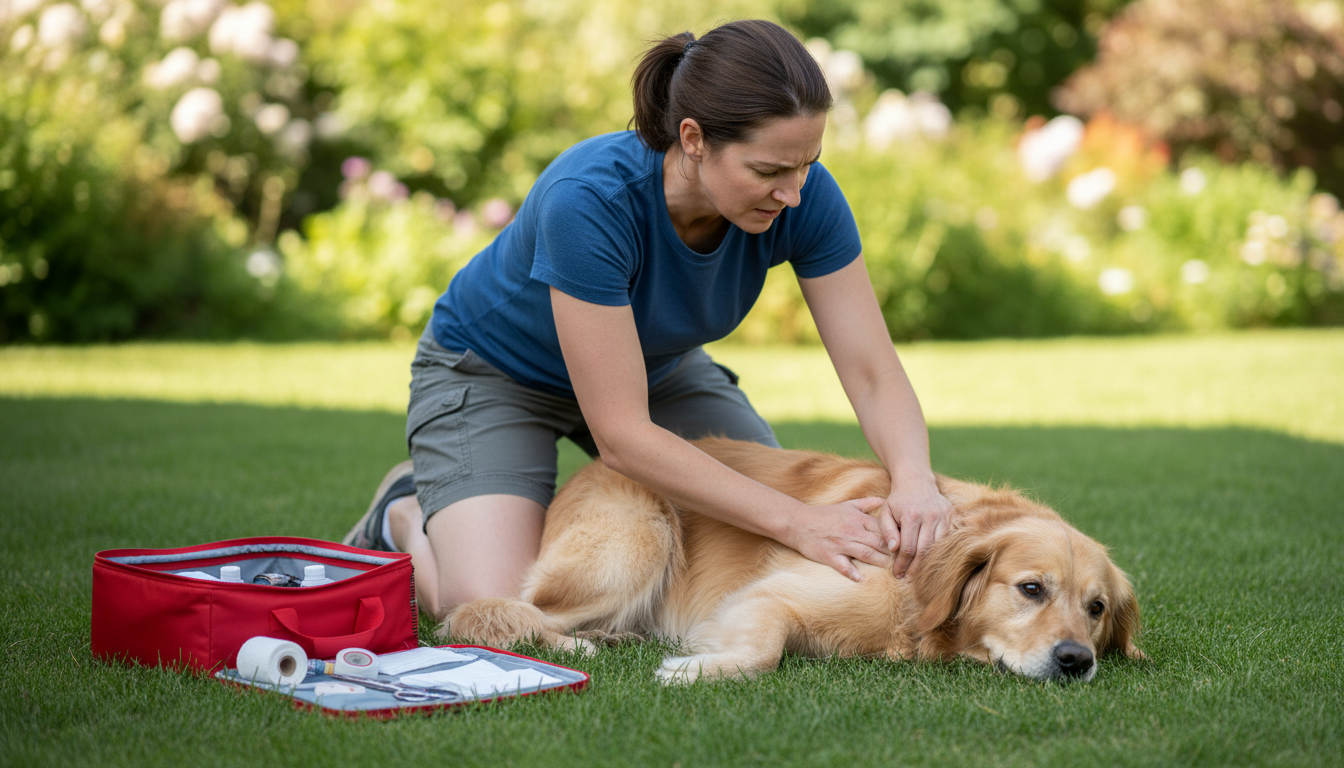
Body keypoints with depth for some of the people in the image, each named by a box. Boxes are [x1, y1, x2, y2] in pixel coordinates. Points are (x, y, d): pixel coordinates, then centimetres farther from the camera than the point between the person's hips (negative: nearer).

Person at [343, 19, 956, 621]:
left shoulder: (804, 195, -26)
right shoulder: (590, 200, -40)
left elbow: (875, 374, -22)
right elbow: (622, 435, -37)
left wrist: (913, 481, -43)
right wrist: (795, 521, -40)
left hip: (657, 365, 5)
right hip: (491, 370, -5)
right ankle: (408, 516, 9)